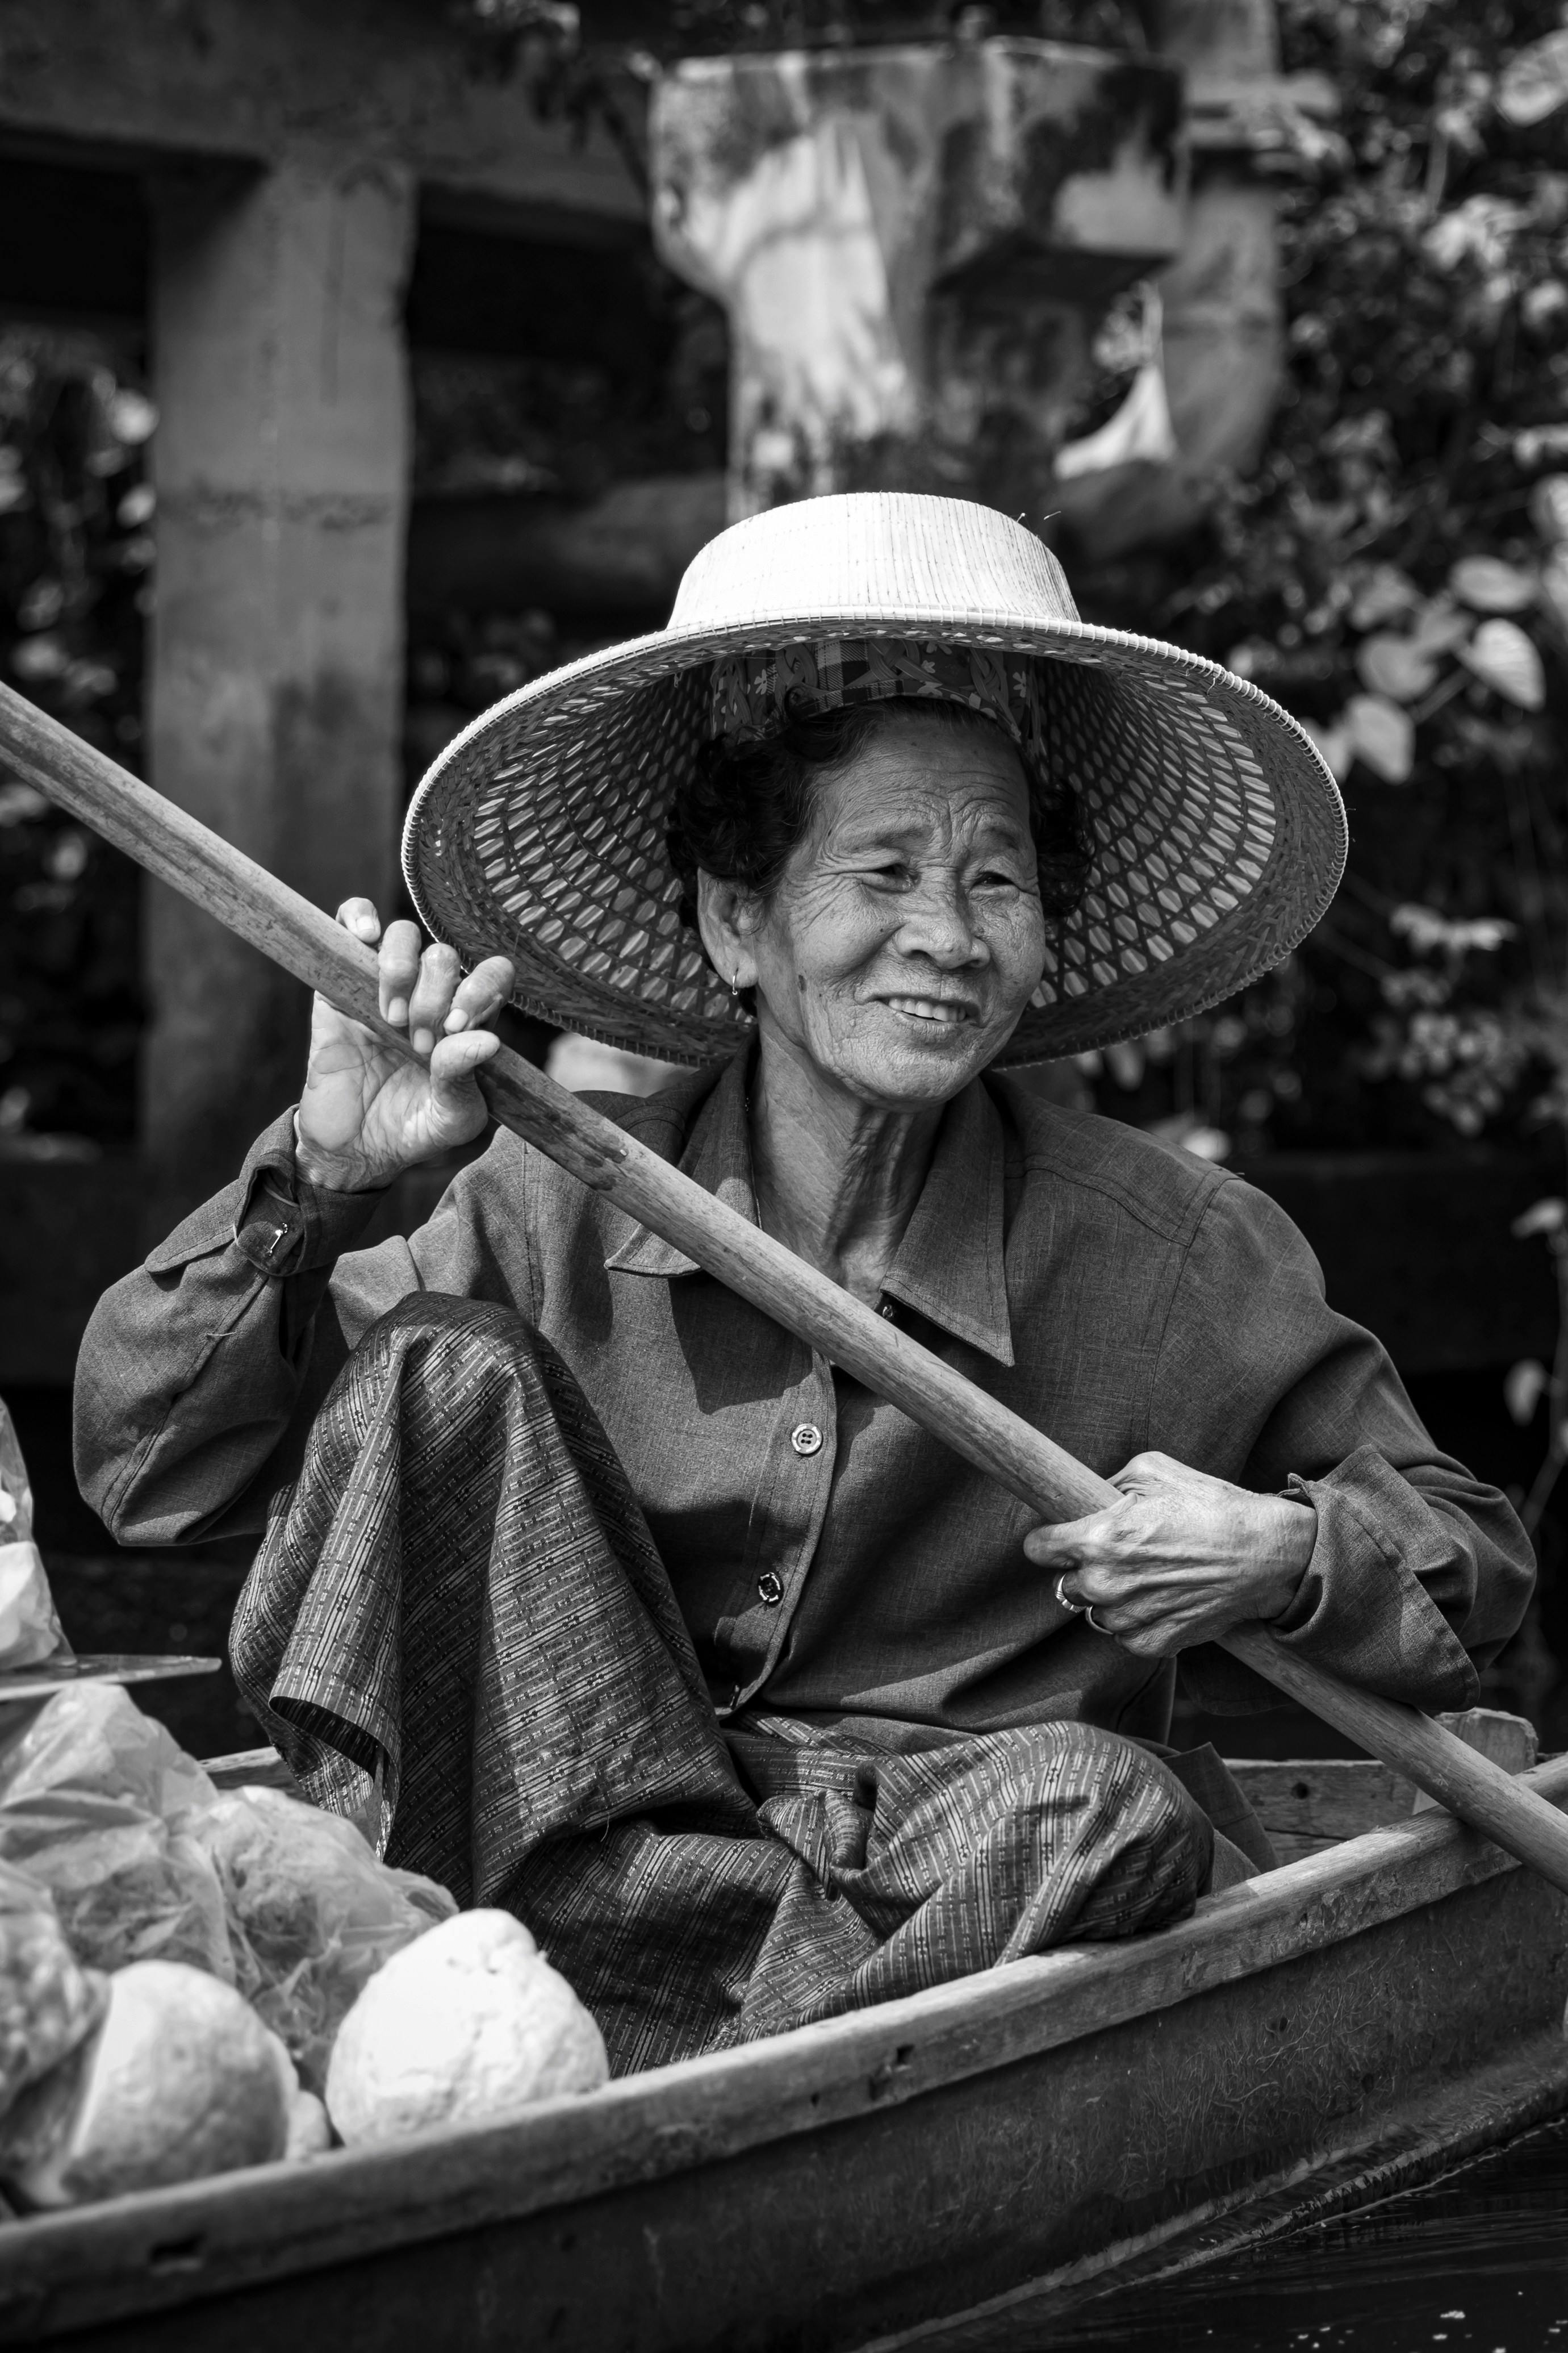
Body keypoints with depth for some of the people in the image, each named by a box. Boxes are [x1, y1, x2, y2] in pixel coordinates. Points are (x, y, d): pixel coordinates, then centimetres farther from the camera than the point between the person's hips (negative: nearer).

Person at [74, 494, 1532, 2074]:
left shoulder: (1175, 1258, -2)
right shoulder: (561, 1211, -1)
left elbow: (1468, 1568, 8)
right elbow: (153, 1467, 0)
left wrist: (1284, 1557, -15)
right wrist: (318, 1179, -15)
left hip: (935, 1883, -1)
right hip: (581, 1846, 1)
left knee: (1104, 1808, -34)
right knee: (449, 1368, -16)